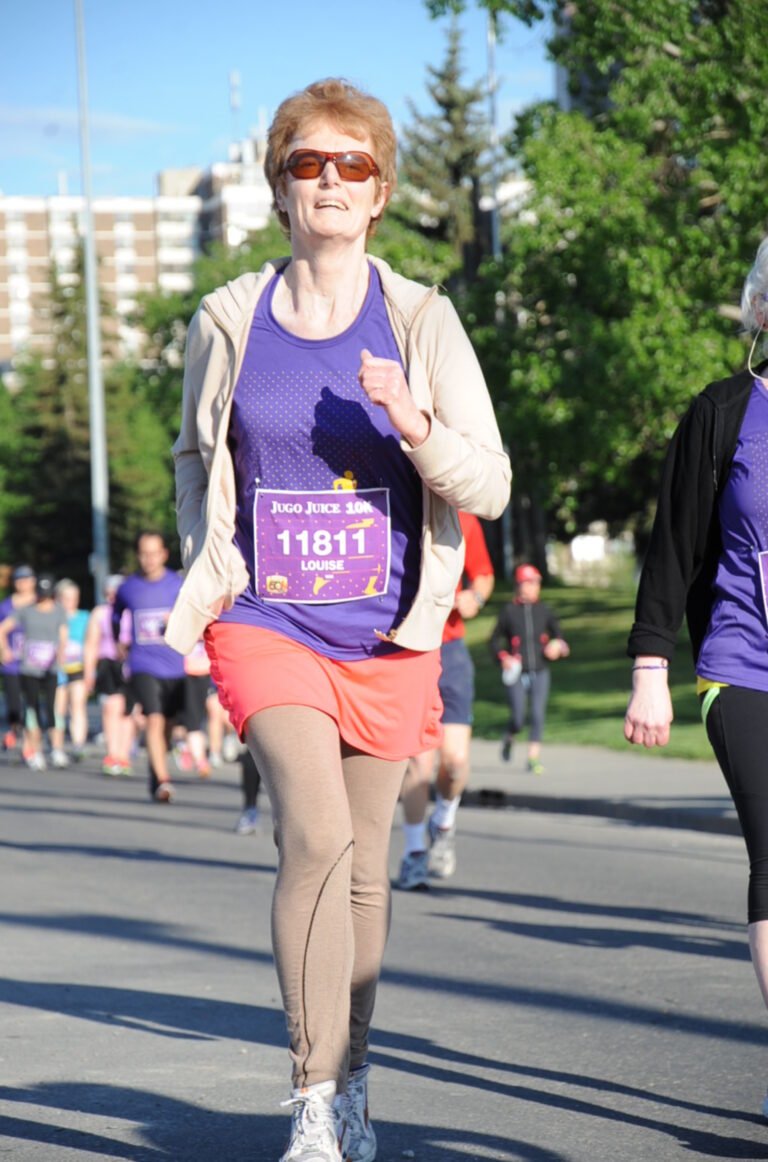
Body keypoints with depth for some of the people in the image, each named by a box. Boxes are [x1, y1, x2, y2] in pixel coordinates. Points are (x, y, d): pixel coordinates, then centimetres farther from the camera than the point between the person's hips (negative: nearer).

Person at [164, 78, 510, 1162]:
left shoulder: (421, 321, -1)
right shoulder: (229, 321, 2)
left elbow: (490, 486, -2)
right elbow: (196, 459, 19)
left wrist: (417, 429, -20)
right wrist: (209, 566, 5)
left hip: (387, 629, 1)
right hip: (265, 620, -1)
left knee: (364, 861, 11)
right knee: (317, 834, -21)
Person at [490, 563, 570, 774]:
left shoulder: (545, 611, 6)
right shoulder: (509, 611, -1)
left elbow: (559, 636, 14)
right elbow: (495, 640, 6)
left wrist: (558, 647, -8)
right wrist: (503, 657, -10)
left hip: (540, 673, 2)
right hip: (517, 674, -2)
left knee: (538, 715, -7)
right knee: (518, 718, -5)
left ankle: (534, 758, -2)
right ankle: (509, 737, 29)